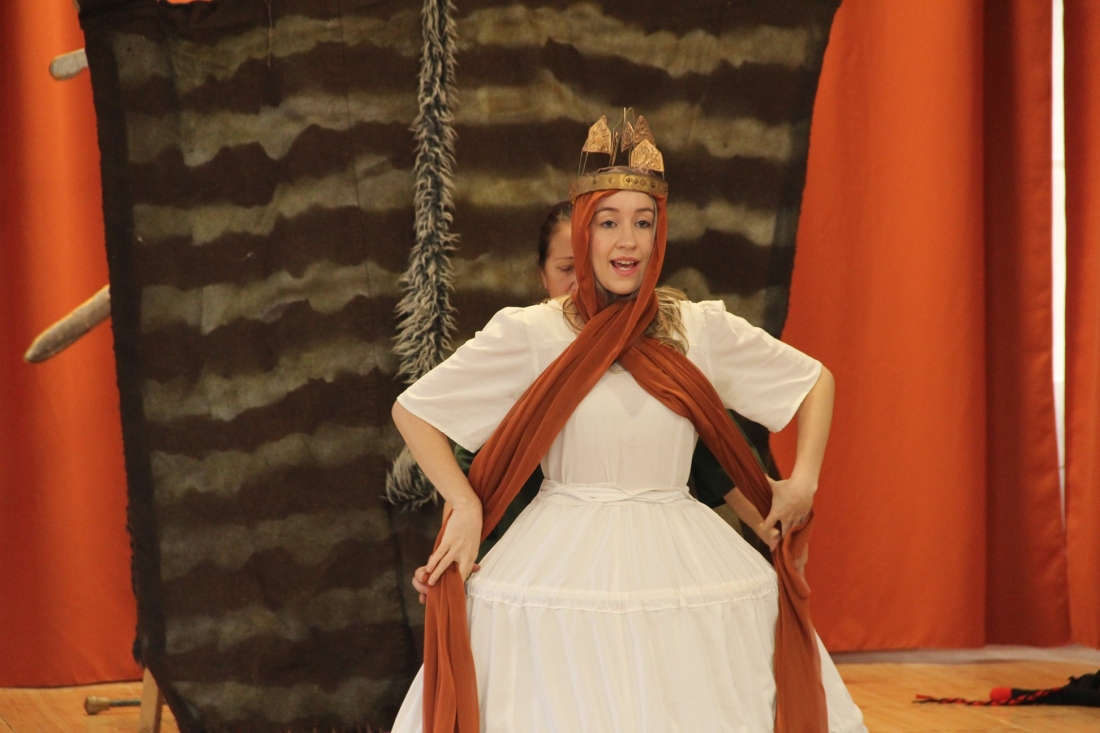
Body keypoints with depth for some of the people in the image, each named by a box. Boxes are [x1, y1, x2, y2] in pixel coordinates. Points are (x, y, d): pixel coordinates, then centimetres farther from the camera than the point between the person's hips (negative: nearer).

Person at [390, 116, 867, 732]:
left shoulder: (702, 329, 3)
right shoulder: (530, 333, -3)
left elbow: (816, 381, 16)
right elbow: (413, 410, 4)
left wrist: (803, 483, 7)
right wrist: (466, 508, -2)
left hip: (683, 568, 2)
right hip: (561, 576, -2)